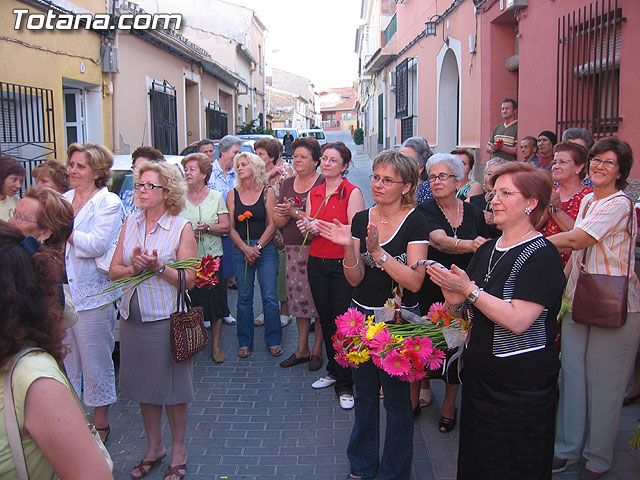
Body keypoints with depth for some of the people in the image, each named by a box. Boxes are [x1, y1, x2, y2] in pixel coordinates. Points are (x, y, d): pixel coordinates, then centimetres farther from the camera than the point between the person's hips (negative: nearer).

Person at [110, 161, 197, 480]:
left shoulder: (181, 227, -7)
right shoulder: (130, 224, 7)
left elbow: (189, 279, -10)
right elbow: (114, 271, 5)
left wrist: (159, 267, -24)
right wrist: (134, 267, -14)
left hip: (166, 319, -5)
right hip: (132, 318, 5)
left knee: (173, 387, 6)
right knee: (143, 385, 15)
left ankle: (178, 452, 25)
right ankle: (153, 448, 33)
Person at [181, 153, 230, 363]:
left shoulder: (216, 197, 5)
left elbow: (226, 226, 0)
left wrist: (207, 227, -18)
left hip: (212, 257, 0)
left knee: (216, 300, 2)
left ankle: (216, 345, 16)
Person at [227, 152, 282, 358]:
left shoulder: (267, 192, 1)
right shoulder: (233, 195, 7)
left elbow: (272, 224, -2)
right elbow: (230, 227, 3)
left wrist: (258, 247, -10)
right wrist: (245, 248, -9)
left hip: (266, 248, -2)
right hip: (240, 250, 2)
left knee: (270, 296, -1)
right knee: (244, 298, 6)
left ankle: (273, 340, 12)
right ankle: (245, 342, 17)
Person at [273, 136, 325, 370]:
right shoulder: (287, 184, 13)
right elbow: (277, 221, 10)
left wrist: (294, 212, -16)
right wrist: (284, 214, -10)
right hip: (292, 249, 6)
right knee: (298, 297, 10)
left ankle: (317, 349, 12)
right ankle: (302, 349, 22)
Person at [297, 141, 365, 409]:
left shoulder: (352, 193, -8)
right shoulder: (313, 193, 11)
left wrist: (324, 227, -23)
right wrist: (306, 227, -7)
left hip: (343, 264, -6)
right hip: (317, 263, 6)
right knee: (325, 320, 14)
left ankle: (345, 385, 6)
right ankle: (333, 371, 30)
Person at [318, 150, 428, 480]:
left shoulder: (414, 222, -12)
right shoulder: (361, 219, 1)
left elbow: (414, 282, -20)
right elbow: (355, 279, -3)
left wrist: (377, 251, -27)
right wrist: (349, 247, -21)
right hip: (362, 315, 5)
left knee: (396, 398, 8)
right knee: (364, 394, 17)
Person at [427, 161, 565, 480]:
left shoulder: (541, 255, -16)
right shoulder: (486, 250, 8)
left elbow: (518, 321, -26)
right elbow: (463, 312, 11)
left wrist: (469, 289, -21)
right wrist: (454, 301, -11)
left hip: (521, 389, -7)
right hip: (477, 378, 7)